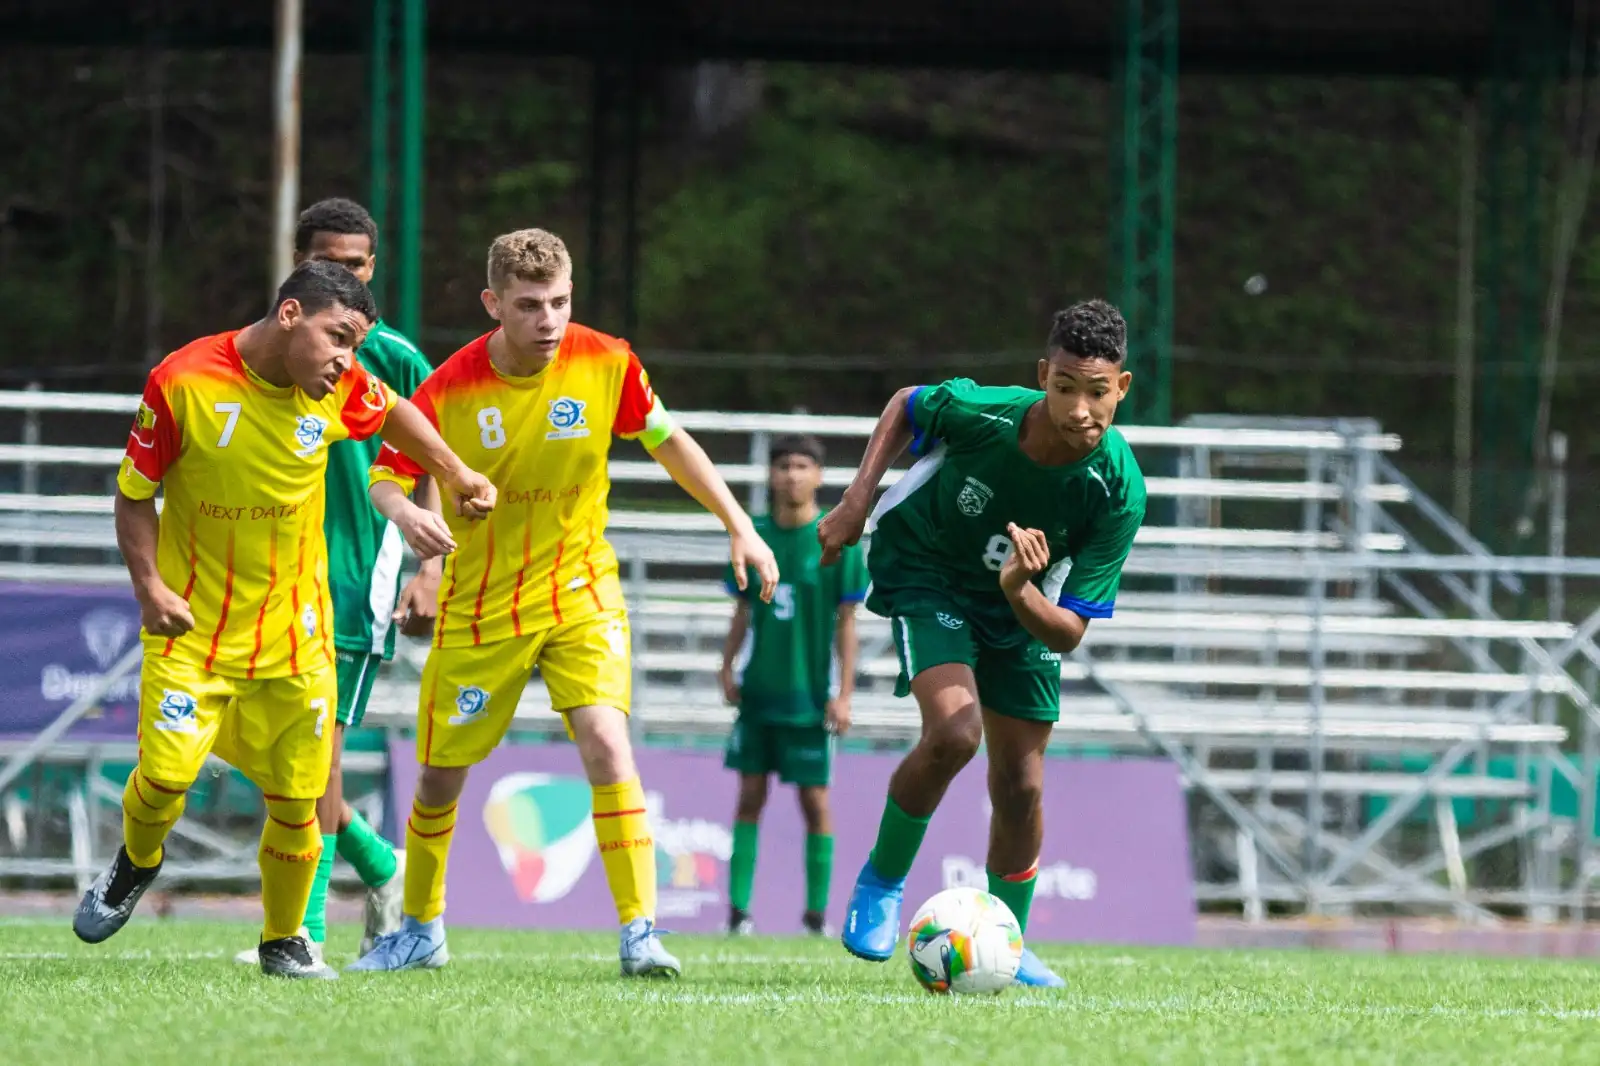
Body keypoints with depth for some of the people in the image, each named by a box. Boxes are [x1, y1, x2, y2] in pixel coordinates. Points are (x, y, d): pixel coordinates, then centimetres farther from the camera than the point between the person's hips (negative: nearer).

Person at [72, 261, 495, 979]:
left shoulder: (340, 390, -5)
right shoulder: (184, 382, -15)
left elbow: (396, 415, 20)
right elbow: (134, 494, -4)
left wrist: (458, 477, 26)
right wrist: (150, 585, -14)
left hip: (294, 630, 3)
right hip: (194, 624, -3)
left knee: (297, 798, 1)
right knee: (165, 773, -14)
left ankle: (284, 941, 24)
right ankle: (135, 865, 21)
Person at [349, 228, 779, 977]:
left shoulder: (606, 364, -12)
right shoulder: (450, 390, -16)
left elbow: (666, 440, 4)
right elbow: (386, 479, -7)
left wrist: (739, 526, 2)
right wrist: (409, 514, -31)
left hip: (580, 593, 0)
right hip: (479, 605, 0)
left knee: (606, 742, -22)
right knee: (440, 774, 8)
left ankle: (640, 931, -20)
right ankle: (421, 930, 31)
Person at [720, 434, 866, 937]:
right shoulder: (754, 535, 5)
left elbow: (846, 622, -4)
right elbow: (744, 611, 13)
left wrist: (843, 695, -8)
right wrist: (728, 668, 1)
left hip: (809, 696, -3)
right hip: (758, 689, 3)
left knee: (815, 800, 0)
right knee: (750, 796, 3)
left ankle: (817, 910, 9)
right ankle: (738, 909, 5)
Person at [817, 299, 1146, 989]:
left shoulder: (1119, 492, -29)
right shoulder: (978, 413, -32)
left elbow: (1069, 633, -25)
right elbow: (905, 405, -5)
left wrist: (1020, 591, -45)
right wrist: (857, 501, -10)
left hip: (1023, 605, 3)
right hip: (926, 575, -3)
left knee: (1021, 784, 3)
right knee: (954, 732, -26)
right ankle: (880, 884, -3)